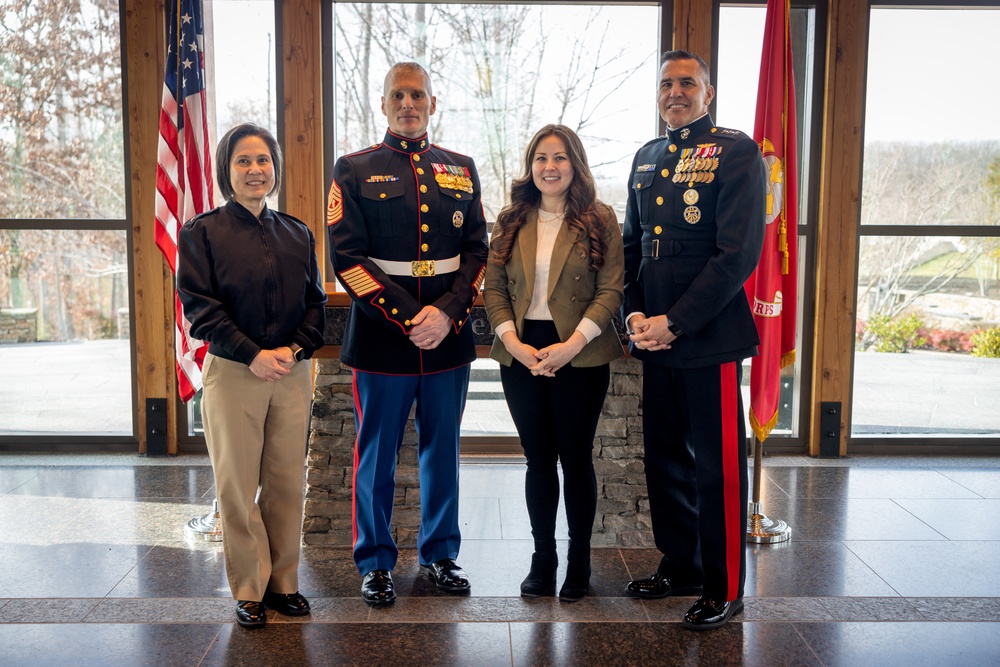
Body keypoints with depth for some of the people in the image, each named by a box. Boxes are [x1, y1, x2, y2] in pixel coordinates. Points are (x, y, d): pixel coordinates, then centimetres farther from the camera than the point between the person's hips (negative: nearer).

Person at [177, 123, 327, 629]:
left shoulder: (297, 234, 11)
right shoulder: (202, 232, 0)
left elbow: (316, 303, 9)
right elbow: (199, 307, -8)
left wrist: (293, 348, -9)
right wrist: (253, 355, -16)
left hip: (292, 373, 3)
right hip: (232, 374, -3)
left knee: (287, 484, 8)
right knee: (238, 487, 4)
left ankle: (284, 582, 22)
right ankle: (249, 590, 18)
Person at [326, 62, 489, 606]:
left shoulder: (461, 170, 11)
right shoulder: (354, 170, 2)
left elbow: (476, 250, 5)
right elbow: (346, 257, -6)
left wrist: (446, 313, -11)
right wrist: (406, 318, -14)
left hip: (449, 337, 3)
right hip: (381, 337, -3)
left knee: (442, 448, 13)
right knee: (377, 453, 6)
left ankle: (440, 552, 29)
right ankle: (375, 562, 22)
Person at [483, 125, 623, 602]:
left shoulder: (600, 220, 0)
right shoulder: (511, 222, 8)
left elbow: (612, 290, -6)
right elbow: (493, 289, 5)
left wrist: (573, 343, -16)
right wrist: (512, 340, -10)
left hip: (580, 355, -2)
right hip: (521, 355, 3)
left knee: (575, 458, 5)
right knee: (538, 458, 10)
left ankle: (579, 563, 20)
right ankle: (542, 558, 23)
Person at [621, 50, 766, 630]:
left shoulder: (737, 151, -5)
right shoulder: (646, 158, 15)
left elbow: (739, 253, -13)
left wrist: (676, 322, -16)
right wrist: (634, 312, 1)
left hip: (710, 336, -6)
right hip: (655, 337, 6)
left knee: (717, 465, 2)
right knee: (665, 456, 14)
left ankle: (725, 588, 17)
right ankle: (679, 566, 31)